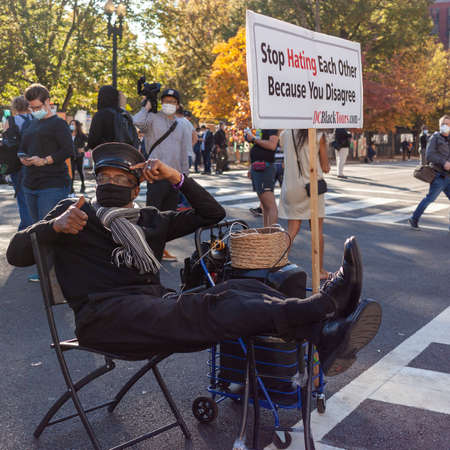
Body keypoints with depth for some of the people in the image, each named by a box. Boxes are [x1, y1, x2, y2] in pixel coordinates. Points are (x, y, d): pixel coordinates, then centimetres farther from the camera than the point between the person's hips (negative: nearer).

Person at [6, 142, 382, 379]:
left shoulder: (150, 221, 29)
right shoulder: (75, 212, 19)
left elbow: (212, 213, 28)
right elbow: (16, 253, 11)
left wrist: (177, 178, 14)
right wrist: (55, 226, -10)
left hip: (156, 309, 6)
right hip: (105, 315, -5)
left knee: (240, 289, -23)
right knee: (207, 309, -33)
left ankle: (326, 336, -47)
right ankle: (325, 301, -50)